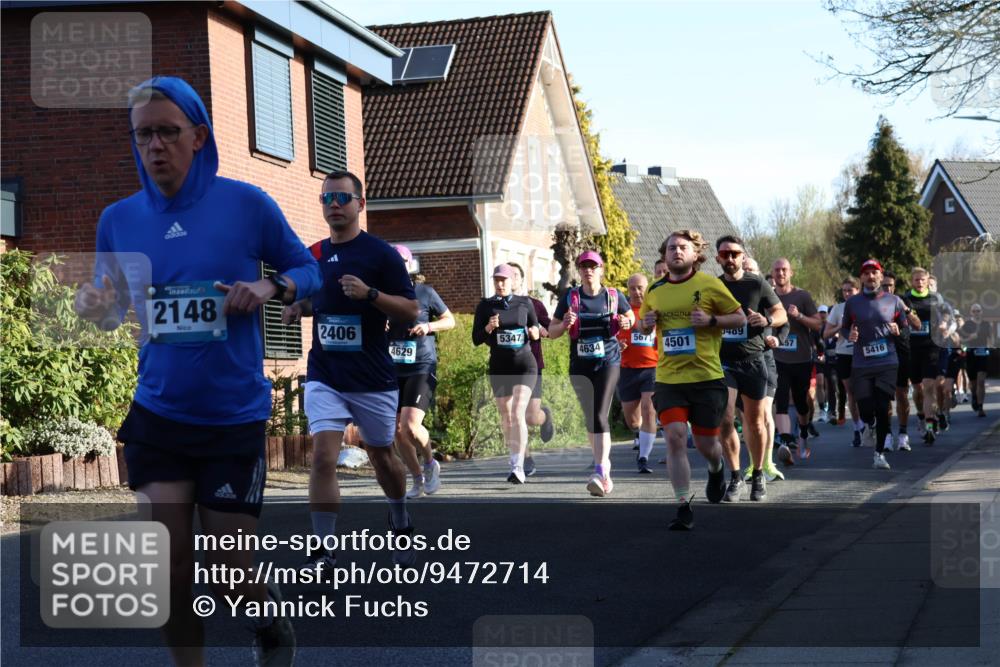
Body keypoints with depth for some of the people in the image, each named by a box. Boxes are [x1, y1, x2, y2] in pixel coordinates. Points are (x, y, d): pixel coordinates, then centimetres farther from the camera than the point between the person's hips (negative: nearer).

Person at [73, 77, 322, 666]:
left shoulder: (247, 204, -9)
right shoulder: (119, 219, 0)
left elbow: (308, 270, 2)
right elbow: (113, 311, 9)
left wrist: (271, 287, -19)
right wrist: (96, 307, -14)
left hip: (235, 417, -2)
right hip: (156, 417, 2)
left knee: (231, 575, 4)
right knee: (173, 570, 2)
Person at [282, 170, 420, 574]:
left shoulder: (381, 254, -7)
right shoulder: (312, 255, 7)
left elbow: (411, 310, -10)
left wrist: (369, 293, -24)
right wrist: (296, 309, 3)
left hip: (374, 379, -2)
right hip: (325, 377, 3)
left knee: (382, 456, 14)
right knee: (323, 457, -13)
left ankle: (400, 525, 41)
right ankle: (323, 551, -8)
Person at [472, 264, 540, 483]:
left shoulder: (524, 303, 2)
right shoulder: (485, 306, 2)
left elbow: (536, 330, 12)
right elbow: (476, 339, 1)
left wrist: (535, 332, -11)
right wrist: (488, 328, -18)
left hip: (524, 366, -2)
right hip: (499, 368, 2)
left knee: (518, 414, -16)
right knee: (506, 417, 9)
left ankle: (519, 468, -20)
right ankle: (514, 461, 25)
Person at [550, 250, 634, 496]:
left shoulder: (613, 296, 2)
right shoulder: (570, 298, 3)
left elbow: (631, 317, 18)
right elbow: (552, 332, 5)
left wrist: (626, 323, -5)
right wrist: (564, 324, -16)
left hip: (608, 362, -3)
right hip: (580, 366, 3)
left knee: (600, 415, -16)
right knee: (590, 418, 10)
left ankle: (600, 472, -23)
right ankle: (604, 463, 27)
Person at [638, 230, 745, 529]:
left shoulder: (710, 285, -2)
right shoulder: (655, 291, 8)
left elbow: (740, 318, 2)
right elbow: (642, 324, 23)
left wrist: (711, 320, -14)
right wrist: (646, 323, -1)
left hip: (706, 377, -2)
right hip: (668, 378, 2)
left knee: (705, 442, 6)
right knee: (675, 437, -13)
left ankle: (716, 470, 44)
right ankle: (683, 507, -8)